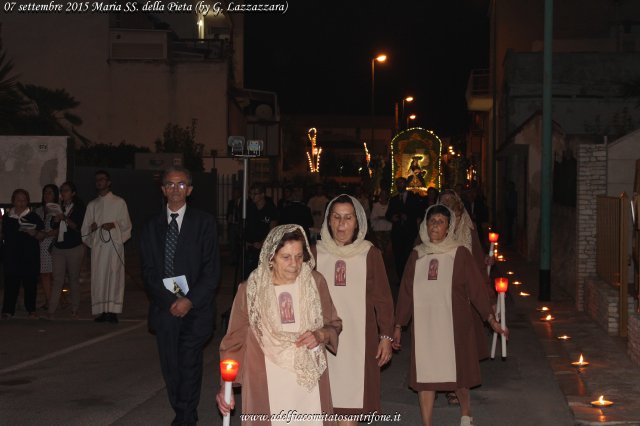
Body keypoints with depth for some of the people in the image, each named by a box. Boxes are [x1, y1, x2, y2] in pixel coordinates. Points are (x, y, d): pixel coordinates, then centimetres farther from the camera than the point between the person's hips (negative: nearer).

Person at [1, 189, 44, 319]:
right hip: (11, 254, 1)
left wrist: (35, 233, -15)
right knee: (11, 282, -3)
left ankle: (31, 310, 10)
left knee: (30, 282, 1)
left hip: (29, 255, -1)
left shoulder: (33, 216, 5)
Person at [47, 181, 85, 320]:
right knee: (57, 279, -2)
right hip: (58, 248, 4)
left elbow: (79, 227, -10)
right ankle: (51, 310, -6)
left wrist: (65, 218, -20)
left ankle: (74, 309, 9)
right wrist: (56, 220, -5)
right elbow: (54, 229, 16)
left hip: (74, 247, -4)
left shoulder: (79, 208, -1)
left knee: (74, 279, 2)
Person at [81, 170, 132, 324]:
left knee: (114, 276, -9)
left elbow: (126, 225, 5)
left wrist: (114, 225, -14)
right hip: (97, 245, 3)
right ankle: (102, 311, 2)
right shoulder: (92, 205, 18)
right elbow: (85, 228, 19)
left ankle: (113, 311, -10)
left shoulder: (119, 202, 8)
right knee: (98, 277, -2)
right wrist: (91, 228, -3)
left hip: (114, 243, -3)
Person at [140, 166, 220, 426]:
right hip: (164, 309, 3)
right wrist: (169, 301, -8)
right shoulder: (152, 226, 11)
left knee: (189, 366, -8)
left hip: (195, 309, -3)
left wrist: (189, 300, -13)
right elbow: (148, 271, 6)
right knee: (170, 367, 6)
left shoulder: (204, 223, 3)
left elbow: (212, 270, -2)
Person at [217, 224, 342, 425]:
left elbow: (334, 324, 10)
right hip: (267, 386, -1)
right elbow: (234, 341, 0)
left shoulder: (315, 282, -2)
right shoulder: (250, 290, -6)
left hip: (308, 381, 2)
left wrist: (320, 335, -12)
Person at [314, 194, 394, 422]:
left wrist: (386, 336, 1)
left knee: (351, 401, 0)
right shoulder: (316, 252, 4)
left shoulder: (370, 254, 2)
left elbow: (383, 298, 4)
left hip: (359, 339, 0)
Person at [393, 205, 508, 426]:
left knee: (457, 373, 11)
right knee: (424, 376, 3)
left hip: (453, 325, -2)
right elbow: (405, 292, 8)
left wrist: (490, 318, -11)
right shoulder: (416, 255, 5)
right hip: (424, 326, 2)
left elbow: (475, 287, -5)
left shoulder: (460, 253, -3)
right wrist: (398, 326, 9)